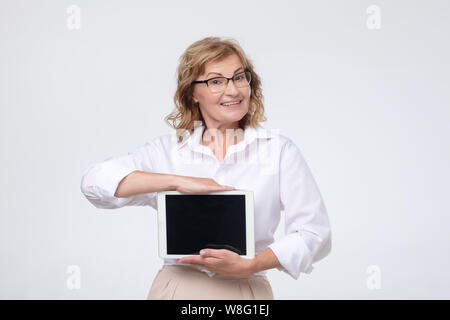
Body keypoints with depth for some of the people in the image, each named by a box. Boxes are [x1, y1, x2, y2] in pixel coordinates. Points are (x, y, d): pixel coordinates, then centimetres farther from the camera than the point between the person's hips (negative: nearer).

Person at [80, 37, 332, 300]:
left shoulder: (279, 150, 7)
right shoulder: (167, 150, 10)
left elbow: (314, 232, 0)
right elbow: (96, 180, -4)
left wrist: (249, 266, -12)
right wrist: (176, 181, -12)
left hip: (245, 289, 0)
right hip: (176, 286, 0)